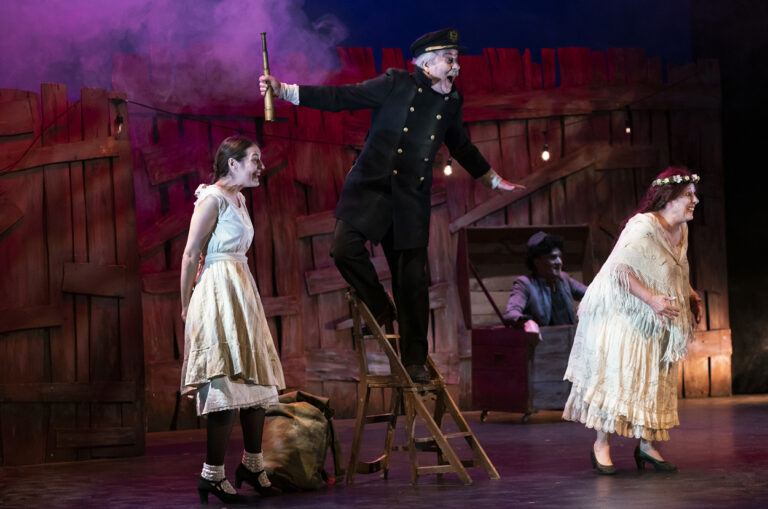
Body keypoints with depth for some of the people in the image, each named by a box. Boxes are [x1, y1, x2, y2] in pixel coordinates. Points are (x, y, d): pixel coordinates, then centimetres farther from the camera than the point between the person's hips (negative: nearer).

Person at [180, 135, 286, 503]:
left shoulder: (238, 199, 16)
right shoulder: (212, 198, -11)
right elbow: (190, 255, -11)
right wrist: (185, 305, -9)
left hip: (242, 292, 10)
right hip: (218, 291, -10)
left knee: (255, 377, 12)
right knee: (227, 383, -10)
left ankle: (252, 464, 22)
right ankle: (212, 474, -6)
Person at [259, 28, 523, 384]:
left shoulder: (451, 103, 10)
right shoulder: (395, 84, -2)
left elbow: (462, 147, 27)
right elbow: (339, 98, -3)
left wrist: (493, 179, 36)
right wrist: (284, 91, -10)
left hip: (410, 199, 3)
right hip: (371, 187, -3)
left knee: (412, 281, 0)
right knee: (345, 248, -23)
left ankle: (414, 361, 11)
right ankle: (381, 312, 3)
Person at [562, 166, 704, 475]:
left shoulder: (681, 231, 6)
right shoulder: (643, 227, -22)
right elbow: (619, 268, -27)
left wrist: (691, 296, 6)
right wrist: (651, 298, -32)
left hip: (653, 322, 9)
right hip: (622, 314, -9)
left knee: (655, 381, 7)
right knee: (616, 377, -8)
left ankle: (646, 444, 14)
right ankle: (601, 445, 0)